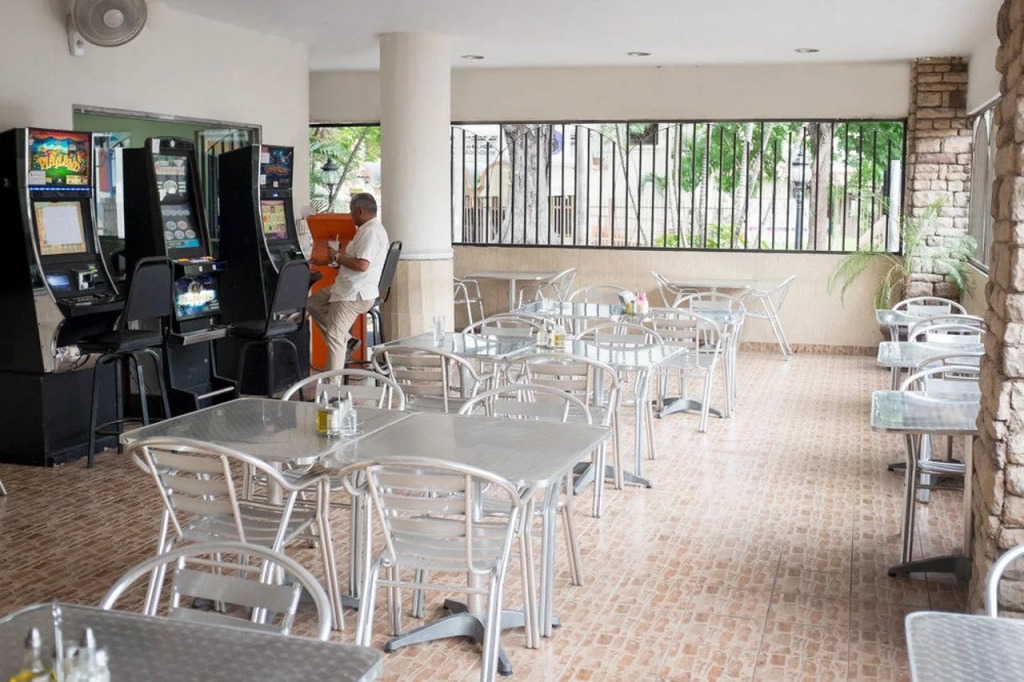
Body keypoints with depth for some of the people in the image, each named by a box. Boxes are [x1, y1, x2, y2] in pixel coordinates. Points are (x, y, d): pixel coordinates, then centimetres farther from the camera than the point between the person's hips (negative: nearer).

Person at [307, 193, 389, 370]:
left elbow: (362, 265, -30)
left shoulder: (372, 232, -20)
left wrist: (337, 257, -16)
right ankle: (345, 340, 17)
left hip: (355, 296, -11)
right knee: (313, 304, 21)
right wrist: (326, 262, 22)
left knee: (334, 337, -12)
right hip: (348, 289, 11)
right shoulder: (367, 229, 15)